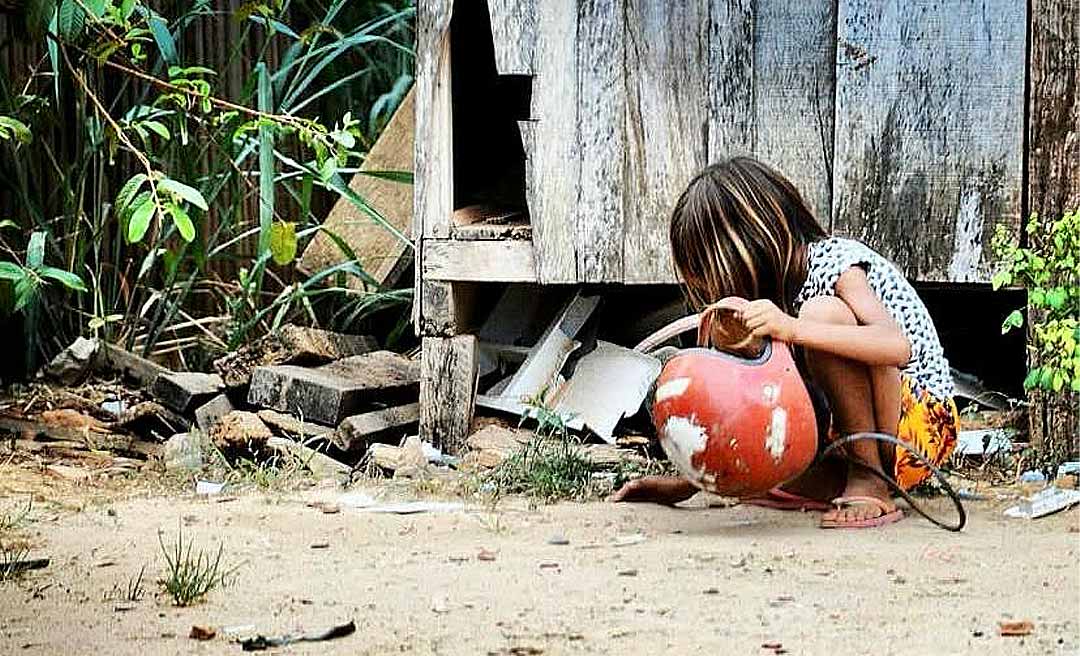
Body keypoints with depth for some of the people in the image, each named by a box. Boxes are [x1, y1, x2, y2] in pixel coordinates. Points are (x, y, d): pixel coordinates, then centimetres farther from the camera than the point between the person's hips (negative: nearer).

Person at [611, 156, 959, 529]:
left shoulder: (836, 262, -14)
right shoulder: (780, 295, 10)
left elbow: (898, 346, -33)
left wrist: (793, 329, -41)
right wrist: (686, 484, 3)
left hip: (920, 420, -8)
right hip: (850, 442, 8)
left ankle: (870, 483, -21)